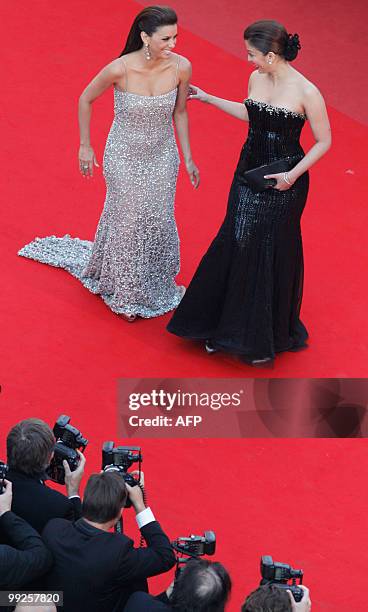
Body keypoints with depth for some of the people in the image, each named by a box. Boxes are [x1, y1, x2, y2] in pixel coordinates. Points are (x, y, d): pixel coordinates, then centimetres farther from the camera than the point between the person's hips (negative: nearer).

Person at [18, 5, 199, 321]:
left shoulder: (181, 67, -18)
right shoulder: (120, 69, -28)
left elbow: (180, 113, -1)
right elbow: (86, 99, -9)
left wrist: (188, 159, 4)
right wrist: (85, 146, -1)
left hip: (162, 156, 3)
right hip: (124, 157, -3)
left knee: (158, 220, 16)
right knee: (127, 221, 12)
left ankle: (154, 284, 42)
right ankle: (125, 294, 35)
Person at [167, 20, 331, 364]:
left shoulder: (306, 93, -20)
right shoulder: (256, 79, -2)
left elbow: (323, 141, -11)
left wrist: (294, 174, -20)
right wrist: (208, 99, 21)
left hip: (283, 183, -6)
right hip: (248, 173, 6)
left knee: (273, 256, 6)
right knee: (234, 247, 11)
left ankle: (266, 338, 23)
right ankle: (225, 326, 27)